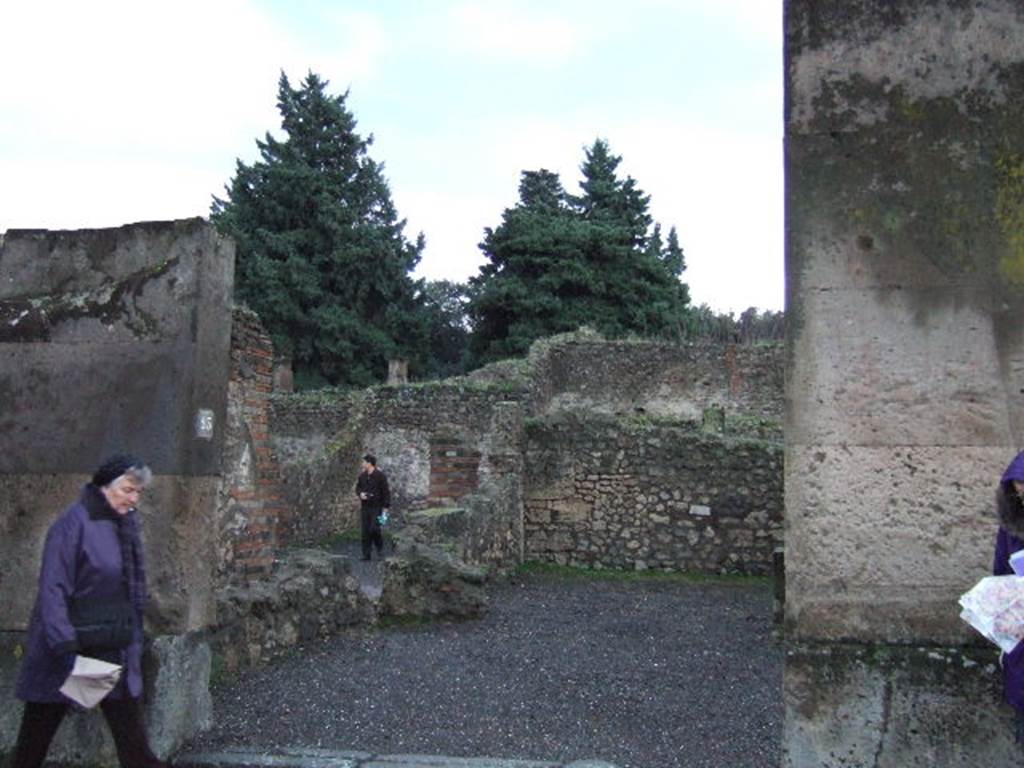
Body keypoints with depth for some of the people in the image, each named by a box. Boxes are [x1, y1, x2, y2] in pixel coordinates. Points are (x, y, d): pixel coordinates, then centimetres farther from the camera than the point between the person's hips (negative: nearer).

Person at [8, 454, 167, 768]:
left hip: (115, 651, 7)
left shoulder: (126, 523, 7)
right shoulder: (74, 522, -15)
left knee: (133, 742, 9)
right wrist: (66, 644, -25)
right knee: (34, 738, 10)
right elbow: (53, 589, -19)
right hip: (69, 651, -6)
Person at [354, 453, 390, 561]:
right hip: (364, 507, 5)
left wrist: (385, 507, -12)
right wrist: (360, 494, -8)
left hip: (377, 507, -5)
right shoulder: (362, 476, 5)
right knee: (365, 531, 2)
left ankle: (380, 547, 14)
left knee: (374, 529, -14)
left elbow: (386, 492, -9)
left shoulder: (381, 476, -10)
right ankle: (366, 554, 8)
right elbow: (358, 488, 16)